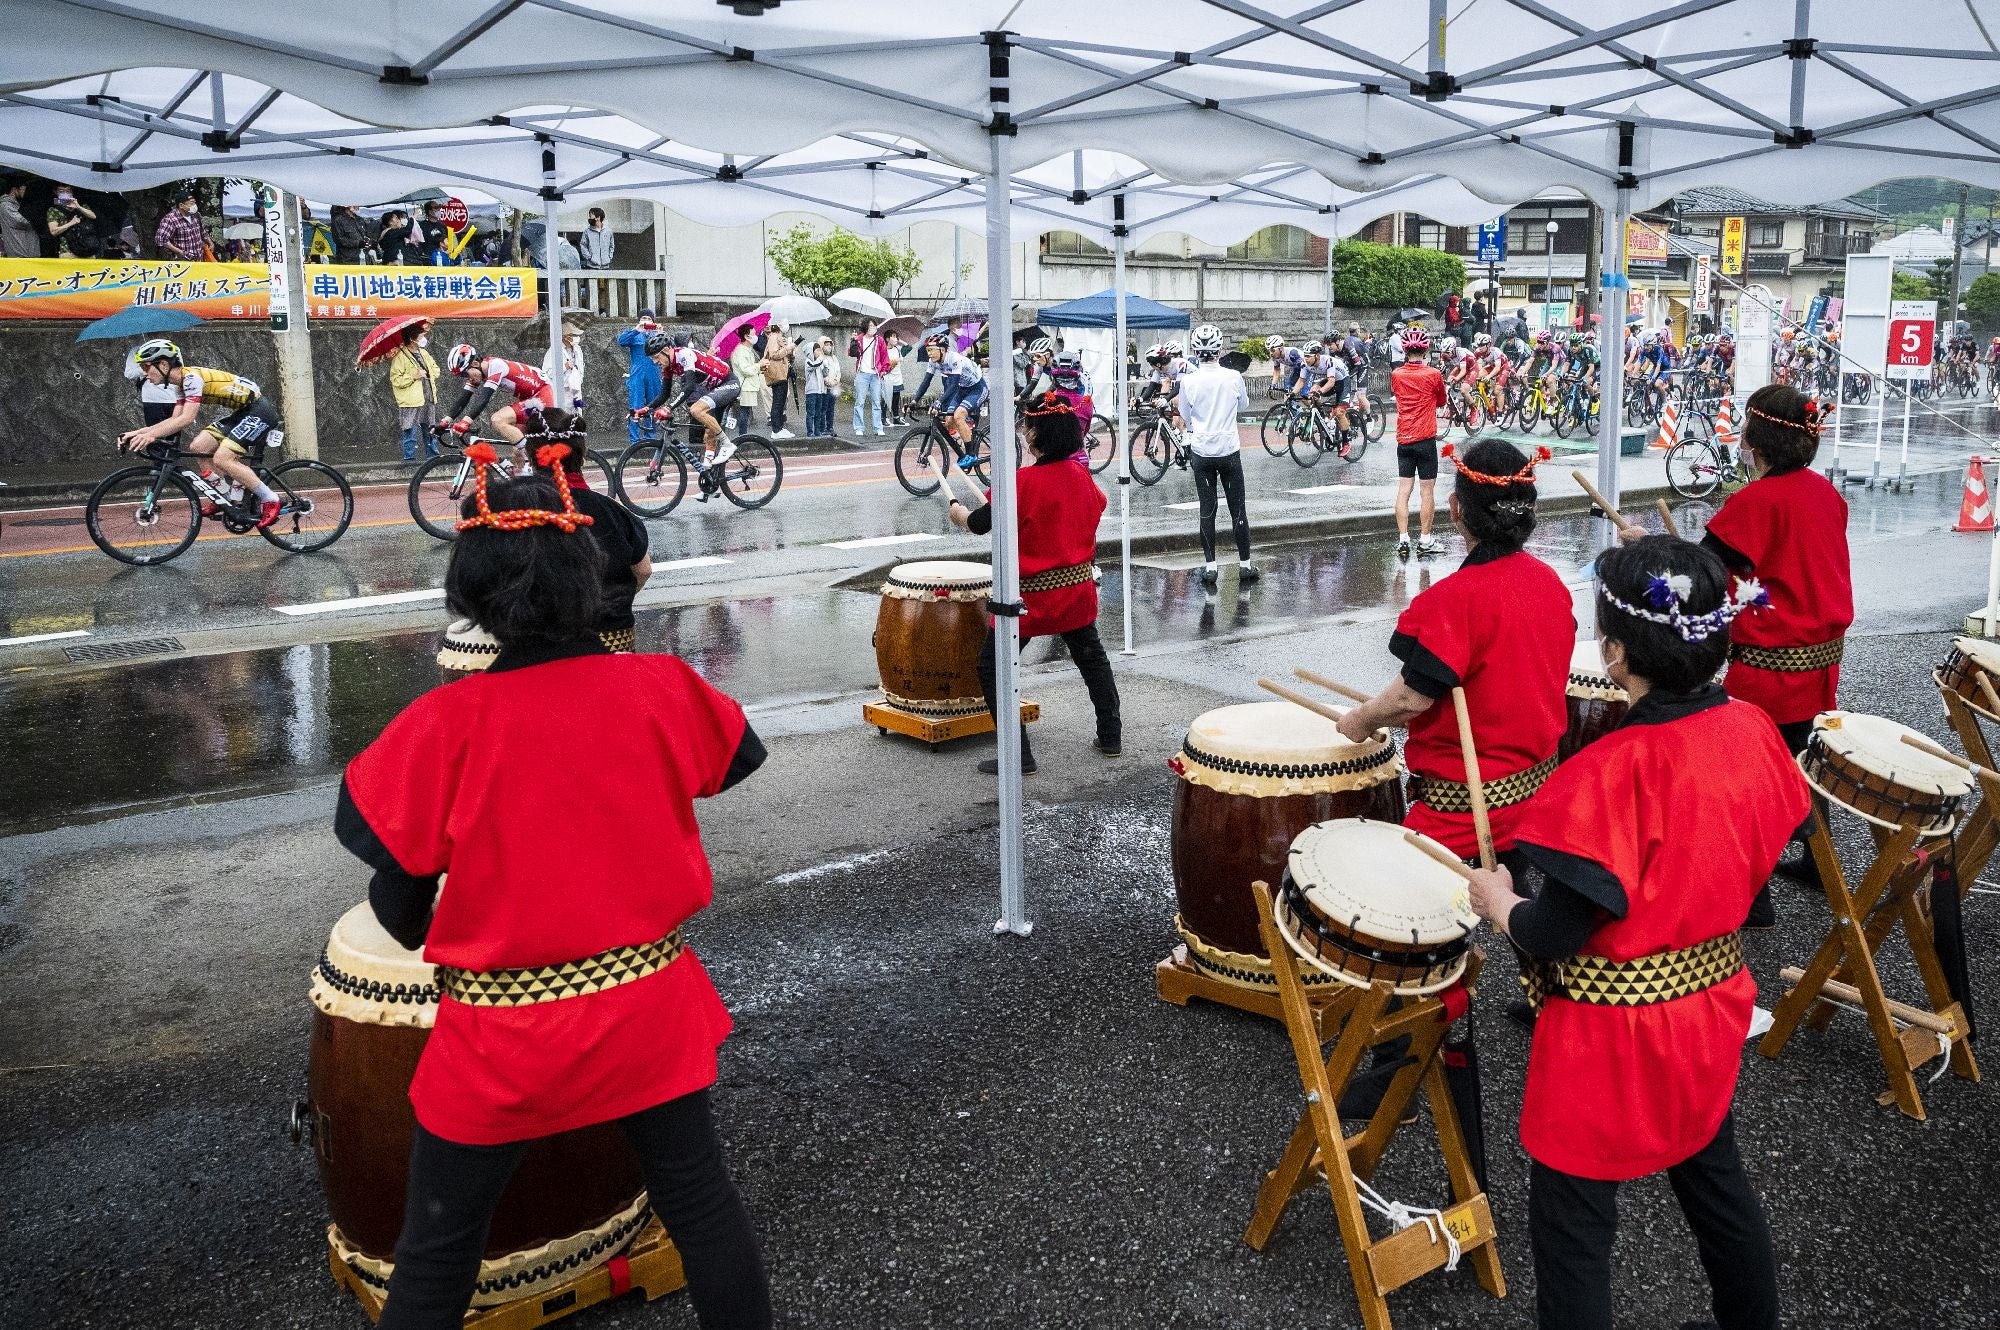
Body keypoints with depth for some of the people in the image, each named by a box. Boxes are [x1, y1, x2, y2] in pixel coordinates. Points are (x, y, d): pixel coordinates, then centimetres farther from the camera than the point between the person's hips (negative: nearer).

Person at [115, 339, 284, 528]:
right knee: (197, 448, 2)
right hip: (243, 413, 10)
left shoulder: (192, 377, -20)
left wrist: (151, 435, -31)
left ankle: (270, 500, -12)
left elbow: (187, 418, -28)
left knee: (221, 459, -20)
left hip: (259, 411, -10)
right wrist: (137, 433, 0)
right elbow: (175, 420, 8)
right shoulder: (180, 383, 9)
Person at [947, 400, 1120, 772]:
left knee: (992, 668, 3)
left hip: (1032, 595, -7)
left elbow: (979, 524, -14)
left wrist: (958, 512, 8)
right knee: (1092, 658, 26)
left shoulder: (1022, 482, -20)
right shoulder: (1082, 477, 0)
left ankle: (1018, 756, -1)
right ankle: (1111, 737, 33)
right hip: (1078, 588, 7)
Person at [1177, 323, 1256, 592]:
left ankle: (1209, 568, 7)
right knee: (1238, 509, 9)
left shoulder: (1188, 380, -10)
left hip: (1202, 453, 0)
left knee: (1207, 511, 7)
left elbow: (1185, 415, 4)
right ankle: (1245, 566, 14)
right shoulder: (1233, 377, -8)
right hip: (1229, 451, 0)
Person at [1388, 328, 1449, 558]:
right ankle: (1424, 540, 5)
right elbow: (1441, 402, 8)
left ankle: (1403, 539, 3)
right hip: (1426, 439, -3)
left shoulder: (1396, 374, 1)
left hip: (1403, 439, 3)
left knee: (1403, 490, 6)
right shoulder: (1433, 374, -7)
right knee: (1428, 490, 3)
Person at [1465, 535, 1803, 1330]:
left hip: (1615, 1033, -8)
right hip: (1712, 1001, 8)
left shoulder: (1614, 773, -29)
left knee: (1571, 1220, 10)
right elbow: (1764, 852, 7)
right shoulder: (1751, 730, -8)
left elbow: (1551, 936, -25)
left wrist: (1497, 904, -5)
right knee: (1715, 1181, 28)